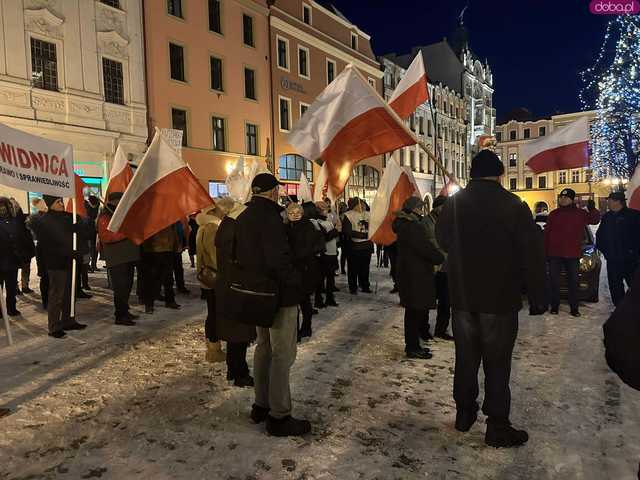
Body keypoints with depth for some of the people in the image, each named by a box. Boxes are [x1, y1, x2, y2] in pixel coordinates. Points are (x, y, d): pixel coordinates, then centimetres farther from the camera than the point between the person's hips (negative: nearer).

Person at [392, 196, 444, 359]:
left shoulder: (403, 225, 11)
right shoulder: (414, 227, -20)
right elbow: (427, 249, -22)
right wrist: (440, 257, -7)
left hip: (407, 272, 10)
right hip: (416, 276, -10)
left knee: (412, 311, 18)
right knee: (417, 311, -1)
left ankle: (411, 345, 28)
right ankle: (413, 348, 8)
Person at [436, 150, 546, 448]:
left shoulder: (453, 203, -3)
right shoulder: (512, 205, -14)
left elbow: (442, 241, 12)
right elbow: (532, 253, -11)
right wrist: (537, 291, 0)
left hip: (462, 296, 4)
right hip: (501, 299, -3)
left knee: (465, 357, 16)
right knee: (497, 363, 7)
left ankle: (464, 413, 29)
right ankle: (497, 427, 16)